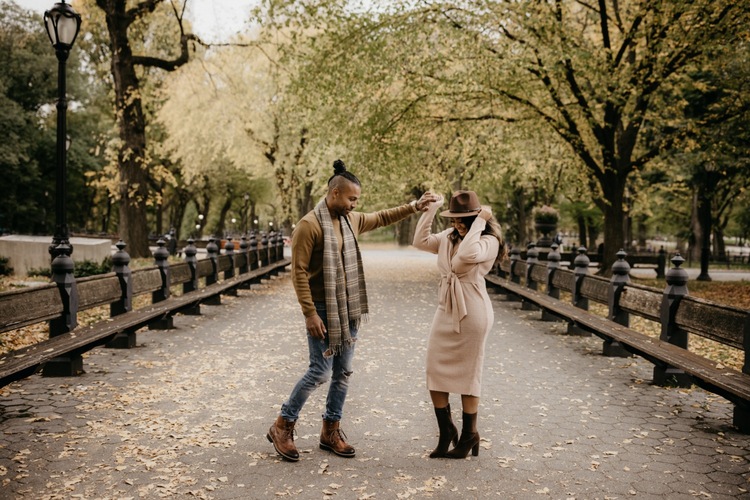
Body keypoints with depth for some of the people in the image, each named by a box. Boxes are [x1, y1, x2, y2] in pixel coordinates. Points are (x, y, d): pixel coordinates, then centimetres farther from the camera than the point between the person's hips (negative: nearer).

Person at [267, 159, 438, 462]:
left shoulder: (351, 220, 8)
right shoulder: (309, 225, -15)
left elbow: (382, 218, 26)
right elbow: (299, 271, -16)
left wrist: (414, 206, 16)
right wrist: (310, 313, -19)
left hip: (348, 310, 8)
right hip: (322, 310, -8)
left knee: (343, 372, 9)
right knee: (321, 371, -7)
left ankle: (331, 431, 21)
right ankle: (282, 427, 9)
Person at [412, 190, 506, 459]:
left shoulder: (488, 241, -13)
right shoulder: (448, 237, 9)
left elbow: (468, 254, -32)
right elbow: (420, 241, 6)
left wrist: (479, 222, -23)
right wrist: (430, 210, 2)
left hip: (471, 313, -7)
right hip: (446, 310, 7)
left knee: (467, 374, 4)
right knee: (435, 370, 7)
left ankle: (469, 435, 21)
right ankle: (446, 432, 22)